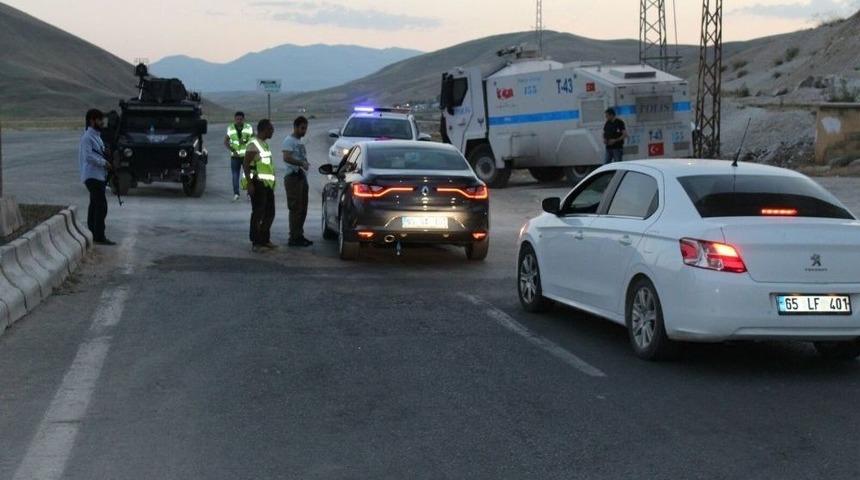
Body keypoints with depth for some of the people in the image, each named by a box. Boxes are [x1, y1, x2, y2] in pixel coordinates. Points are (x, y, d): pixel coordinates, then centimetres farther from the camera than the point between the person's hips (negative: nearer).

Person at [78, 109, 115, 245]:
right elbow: (88, 156, -22)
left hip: (98, 176, 11)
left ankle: (92, 234, 21)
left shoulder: (96, 136, 18)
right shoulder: (87, 137, -13)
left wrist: (106, 161, 7)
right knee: (101, 206, -14)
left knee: (95, 205, 14)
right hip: (93, 176, -11)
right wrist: (104, 162, -17)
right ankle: (99, 237, -15)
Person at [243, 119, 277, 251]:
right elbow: (245, 164, -18)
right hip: (257, 183, -10)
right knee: (258, 213, -6)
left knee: (270, 213, 13)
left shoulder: (264, 144, 18)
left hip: (267, 184, 10)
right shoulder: (253, 144, -13)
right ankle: (255, 242, -2)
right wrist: (249, 183, -24)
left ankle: (265, 240, 22)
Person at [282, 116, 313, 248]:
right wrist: (301, 163, -29)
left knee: (302, 209, 13)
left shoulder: (300, 142, 20)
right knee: (295, 209, -10)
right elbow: (286, 158, -23)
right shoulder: (289, 140, -9)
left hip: (302, 177, 10)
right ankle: (294, 238, -8)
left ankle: (299, 235, 20)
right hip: (293, 177, -10)